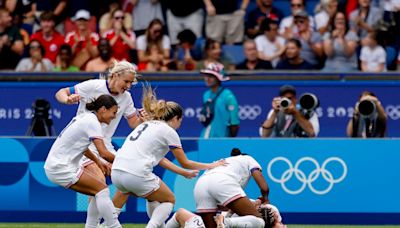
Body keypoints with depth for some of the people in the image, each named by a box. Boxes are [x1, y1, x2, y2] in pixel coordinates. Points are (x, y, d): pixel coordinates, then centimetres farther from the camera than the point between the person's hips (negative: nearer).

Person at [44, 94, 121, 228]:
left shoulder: (85, 117, 14)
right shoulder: (92, 122, -15)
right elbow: (103, 153, -21)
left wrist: (97, 162, 26)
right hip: (60, 167, -10)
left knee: (98, 194, 10)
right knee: (102, 190, -15)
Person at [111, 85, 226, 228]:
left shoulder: (146, 125, 26)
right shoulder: (169, 131, 4)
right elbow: (185, 163, 12)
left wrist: (185, 173, 37)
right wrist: (210, 166, 25)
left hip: (117, 172, 7)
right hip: (137, 175, -7)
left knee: (154, 197, 32)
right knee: (169, 200, 15)